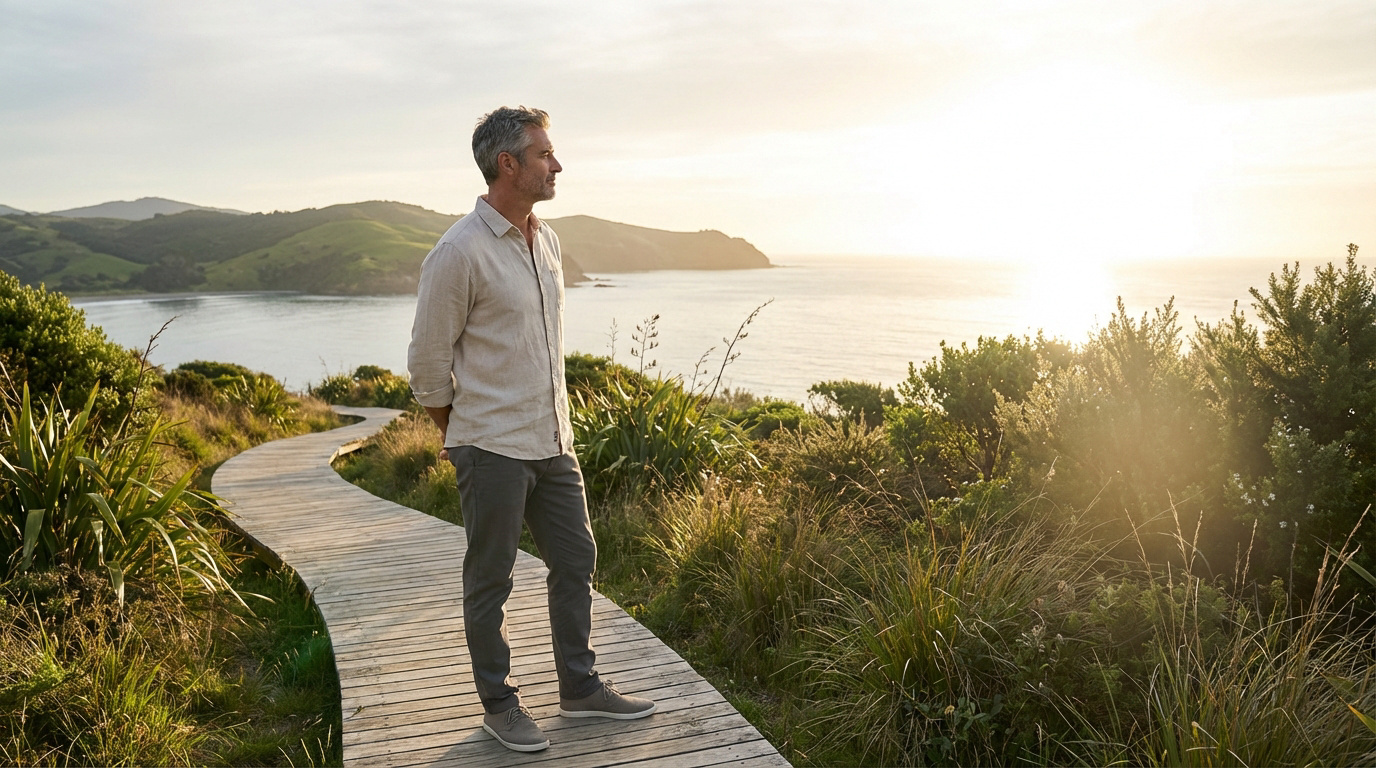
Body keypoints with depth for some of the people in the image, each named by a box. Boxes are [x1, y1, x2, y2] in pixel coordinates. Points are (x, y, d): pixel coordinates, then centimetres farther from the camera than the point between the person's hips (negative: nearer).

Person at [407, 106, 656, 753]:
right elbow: (427, 361, -8)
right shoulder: (460, 252, -15)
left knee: (575, 561, 14)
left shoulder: (545, 240, 9)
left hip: (552, 439, 8)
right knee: (490, 580, 7)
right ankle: (498, 703, 24)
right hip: (491, 448, -7)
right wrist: (460, 434, 2)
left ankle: (580, 687, 30)